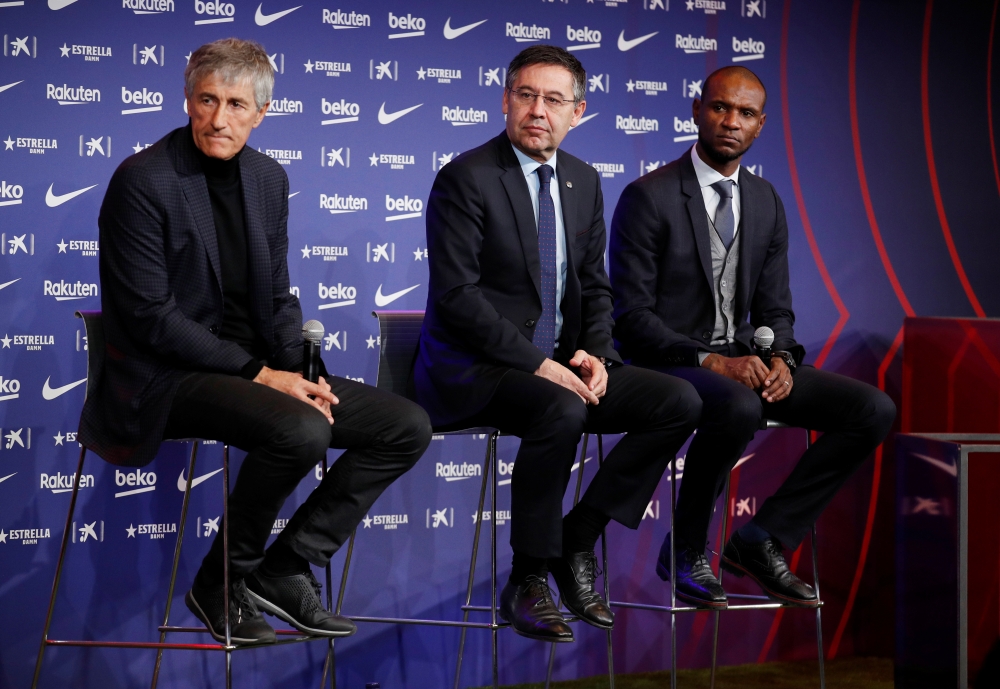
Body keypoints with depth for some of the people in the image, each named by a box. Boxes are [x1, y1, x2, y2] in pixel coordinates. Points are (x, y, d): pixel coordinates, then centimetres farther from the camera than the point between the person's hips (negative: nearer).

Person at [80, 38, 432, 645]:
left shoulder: (268, 178, 9)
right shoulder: (143, 180, -13)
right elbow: (150, 317, -16)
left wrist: (299, 373, -6)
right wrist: (258, 373, -18)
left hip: (254, 369, 8)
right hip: (168, 379, -8)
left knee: (408, 427, -2)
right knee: (302, 432, -34)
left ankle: (286, 567, 0)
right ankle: (221, 582, -10)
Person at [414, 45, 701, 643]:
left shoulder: (584, 182, 11)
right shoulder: (466, 178, -10)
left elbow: (595, 286, 17)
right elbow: (456, 295, -17)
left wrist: (596, 355, -4)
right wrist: (537, 364, -22)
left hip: (557, 365, 7)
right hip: (472, 370, -7)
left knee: (679, 402, -11)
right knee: (562, 411, -37)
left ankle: (577, 540, 0)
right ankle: (528, 581, -17)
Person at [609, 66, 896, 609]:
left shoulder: (765, 202, 12)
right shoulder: (648, 197, -9)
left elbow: (774, 309, 15)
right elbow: (631, 316, -13)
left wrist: (780, 359, -9)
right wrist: (712, 362, -24)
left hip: (743, 361, 7)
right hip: (669, 362, -7)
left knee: (874, 410, -10)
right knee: (739, 408, -40)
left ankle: (762, 538, -3)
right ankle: (685, 551, -14)